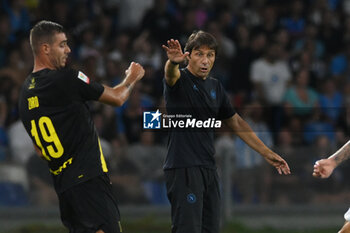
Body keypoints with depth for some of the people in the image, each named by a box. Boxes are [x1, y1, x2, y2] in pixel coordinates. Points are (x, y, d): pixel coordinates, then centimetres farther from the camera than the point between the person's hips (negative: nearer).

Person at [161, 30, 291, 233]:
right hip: (183, 168, -7)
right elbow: (171, 73, -31)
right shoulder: (180, 80, -5)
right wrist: (173, 62, -56)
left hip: (209, 169, 7)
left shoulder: (215, 87, 15)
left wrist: (267, 153, 23)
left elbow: (236, 123, 24)